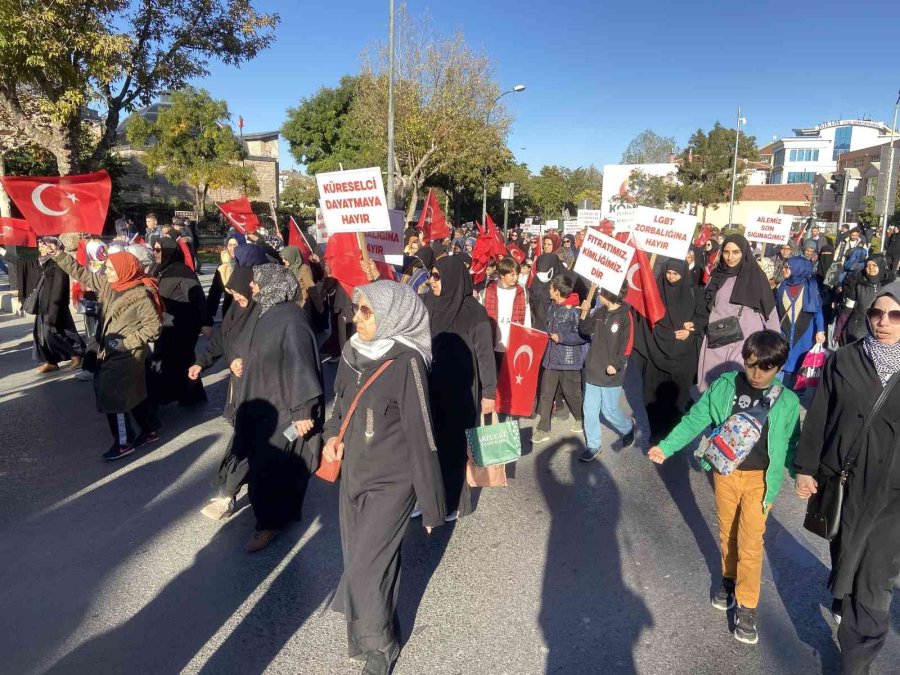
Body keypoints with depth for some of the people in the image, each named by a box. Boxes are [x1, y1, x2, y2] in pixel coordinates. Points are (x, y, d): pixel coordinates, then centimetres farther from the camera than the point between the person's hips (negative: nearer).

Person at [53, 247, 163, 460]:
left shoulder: (141, 294, -20)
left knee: (112, 395, -3)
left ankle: (124, 442, 11)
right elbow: (82, 274, 14)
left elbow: (154, 325, -20)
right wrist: (59, 255, 9)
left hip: (126, 355, -8)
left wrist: (127, 342, -21)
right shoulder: (107, 284, 3)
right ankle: (151, 429, 30)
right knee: (131, 393, 16)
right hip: (110, 352, 8)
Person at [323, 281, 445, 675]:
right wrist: (333, 435, -1)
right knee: (358, 559, 17)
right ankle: (366, 626, 42)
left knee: (366, 569, -2)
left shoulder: (406, 362, -21)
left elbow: (421, 436, -19)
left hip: (390, 482, -6)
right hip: (353, 472, 7)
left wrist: (431, 504, -14)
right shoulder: (353, 352, 0)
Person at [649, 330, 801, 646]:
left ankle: (747, 607, 15)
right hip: (725, 472, 1)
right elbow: (696, 419, -6)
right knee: (727, 533, 17)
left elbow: (791, 444, 4)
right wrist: (666, 446, -11)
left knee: (750, 543, 1)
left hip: (759, 479, -1)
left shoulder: (787, 402, -8)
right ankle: (729, 579, 41)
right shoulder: (725, 386, -9)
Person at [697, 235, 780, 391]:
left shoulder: (755, 276, -2)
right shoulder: (716, 275, 8)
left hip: (744, 340, -3)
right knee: (711, 383, 3)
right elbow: (706, 308, 17)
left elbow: (769, 310, -1)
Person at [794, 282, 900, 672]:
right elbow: (817, 418, 0)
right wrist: (805, 468, 0)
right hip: (842, 480, 1)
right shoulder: (843, 361, -4)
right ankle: (843, 601, 50)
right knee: (844, 554, 21)